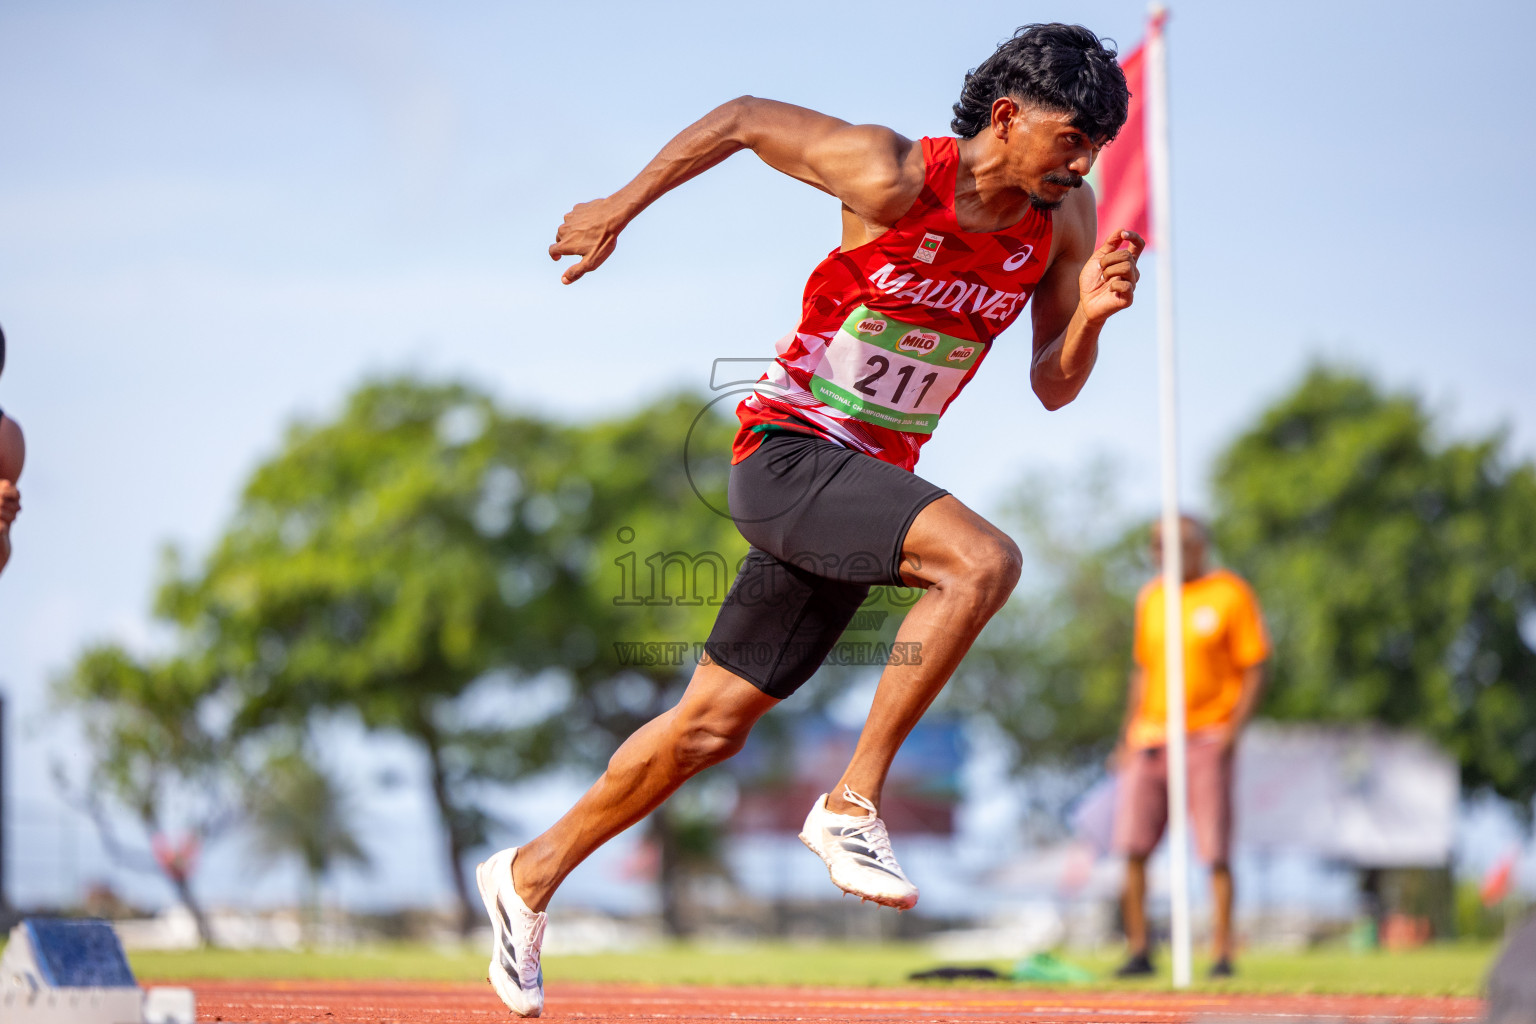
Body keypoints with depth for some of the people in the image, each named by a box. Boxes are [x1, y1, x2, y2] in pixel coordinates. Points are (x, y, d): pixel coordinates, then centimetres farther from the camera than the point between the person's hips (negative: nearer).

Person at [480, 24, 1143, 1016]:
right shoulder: (895, 178, -18)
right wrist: (621, 208, -1)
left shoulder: (1066, 216, 0)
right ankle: (852, 805, -21)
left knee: (713, 727, 12)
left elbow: (1053, 388, 5)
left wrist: (1090, 313, -16)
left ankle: (531, 875, 28)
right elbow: (744, 119, -6)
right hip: (788, 453, -7)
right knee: (985, 559, -30)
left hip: (869, 482, 7)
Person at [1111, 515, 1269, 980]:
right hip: (1149, 741, 5)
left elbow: (1254, 673, -2)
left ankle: (1222, 953, 0)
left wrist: (1231, 732, -13)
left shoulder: (1230, 594, -2)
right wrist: (1128, 737, 14)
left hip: (1206, 739, -5)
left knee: (1215, 851, -6)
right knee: (1132, 847, -2)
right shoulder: (1151, 597, 15)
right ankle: (1139, 950, 5)